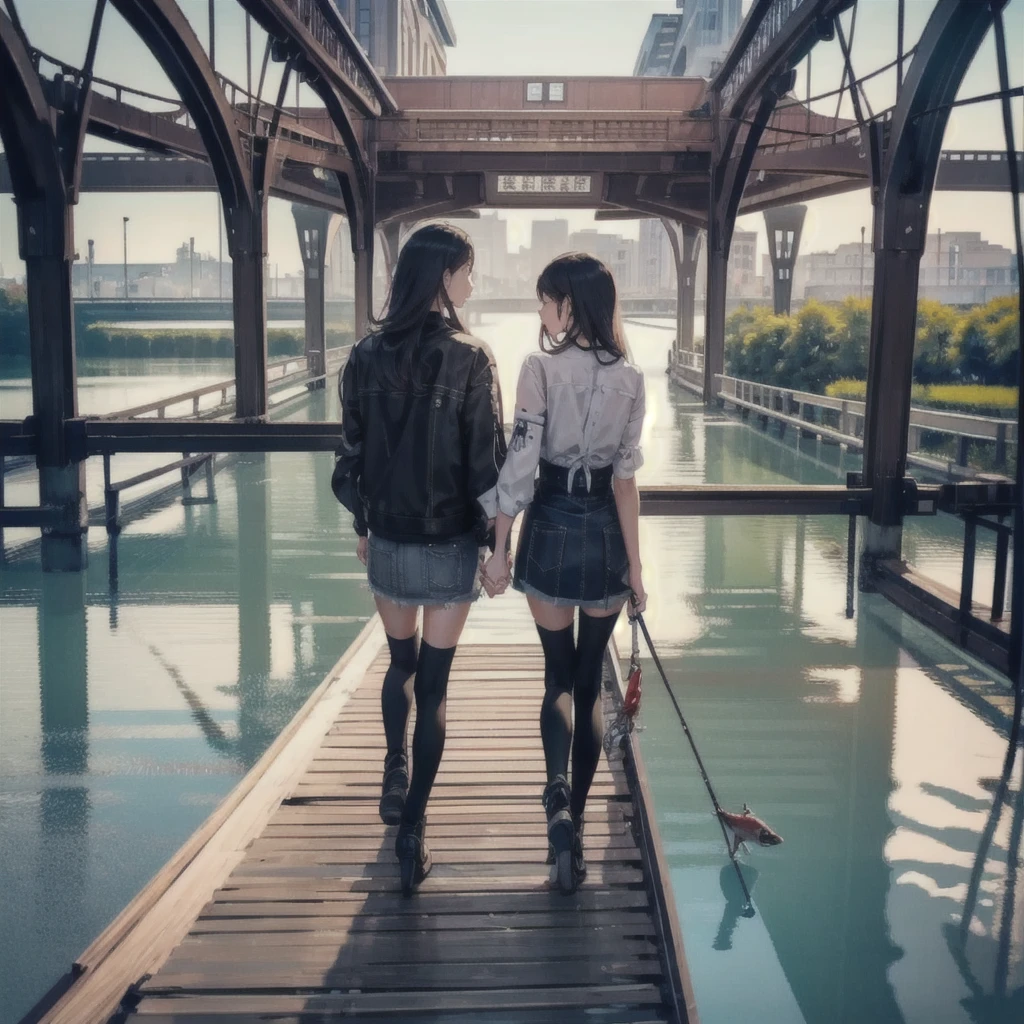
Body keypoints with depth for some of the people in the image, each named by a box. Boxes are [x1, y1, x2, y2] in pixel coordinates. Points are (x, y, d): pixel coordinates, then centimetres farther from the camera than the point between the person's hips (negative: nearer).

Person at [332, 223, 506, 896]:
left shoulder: (366, 356, -2)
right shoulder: (470, 359, -14)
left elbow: (353, 454, 4)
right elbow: (486, 463, -12)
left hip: (387, 542, 4)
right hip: (449, 546, -3)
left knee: (401, 663, 25)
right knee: (433, 684, 5)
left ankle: (395, 779, 37)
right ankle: (412, 828, 6)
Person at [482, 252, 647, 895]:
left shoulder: (540, 368, -10)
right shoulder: (631, 379, -1)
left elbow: (520, 464, -11)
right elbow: (626, 479, -2)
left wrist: (499, 547, -3)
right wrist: (635, 565, 3)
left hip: (550, 528, -2)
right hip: (605, 533, 2)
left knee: (558, 676, 13)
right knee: (590, 680, 14)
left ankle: (558, 800, -9)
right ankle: (576, 820, 19)